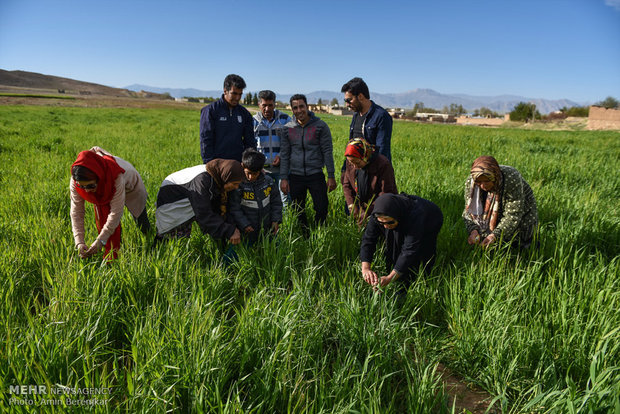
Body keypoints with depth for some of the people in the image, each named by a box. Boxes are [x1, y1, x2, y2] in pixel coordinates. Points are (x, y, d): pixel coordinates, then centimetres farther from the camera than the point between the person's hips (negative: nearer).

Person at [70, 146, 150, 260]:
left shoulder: (116, 177, -49)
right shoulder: (75, 182, -35)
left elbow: (116, 212, -44)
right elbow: (76, 211, -29)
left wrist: (101, 240, -45)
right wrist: (79, 242, -38)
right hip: (104, 193, 3)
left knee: (143, 226, 10)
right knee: (102, 222, -11)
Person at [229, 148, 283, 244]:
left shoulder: (268, 181, -4)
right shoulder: (239, 185, -16)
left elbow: (276, 202, 8)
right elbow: (234, 209, -11)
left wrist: (276, 220, 0)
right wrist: (244, 225, -16)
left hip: (268, 229, 4)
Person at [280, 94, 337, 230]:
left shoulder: (320, 126, -1)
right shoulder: (288, 129, 6)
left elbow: (327, 152, -1)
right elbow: (284, 155, 8)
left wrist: (331, 176, -6)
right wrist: (283, 178, 2)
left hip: (316, 175, -2)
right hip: (295, 176, 2)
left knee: (322, 209, -3)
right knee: (298, 211, 9)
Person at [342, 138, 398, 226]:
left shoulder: (383, 164, -22)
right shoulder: (350, 163, -6)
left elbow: (386, 193, -21)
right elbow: (346, 185, 6)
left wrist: (368, 212, -23)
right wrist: (351, 205, -9)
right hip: (363, 207, 5)